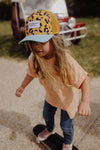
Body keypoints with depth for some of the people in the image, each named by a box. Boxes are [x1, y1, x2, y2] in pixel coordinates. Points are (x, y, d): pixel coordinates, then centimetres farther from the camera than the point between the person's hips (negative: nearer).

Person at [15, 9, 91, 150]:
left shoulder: (66, 60, -41)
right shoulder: (33, 59, -22)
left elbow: (84, 78, -38)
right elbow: (31, 73, -1)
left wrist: (85, 101, -51)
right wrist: (22, 87, -12)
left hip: (68, 98, -5)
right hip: (51, 96, 5)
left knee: (66, 125, 16)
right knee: (47, 116, 30)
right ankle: (49, 129, 68)